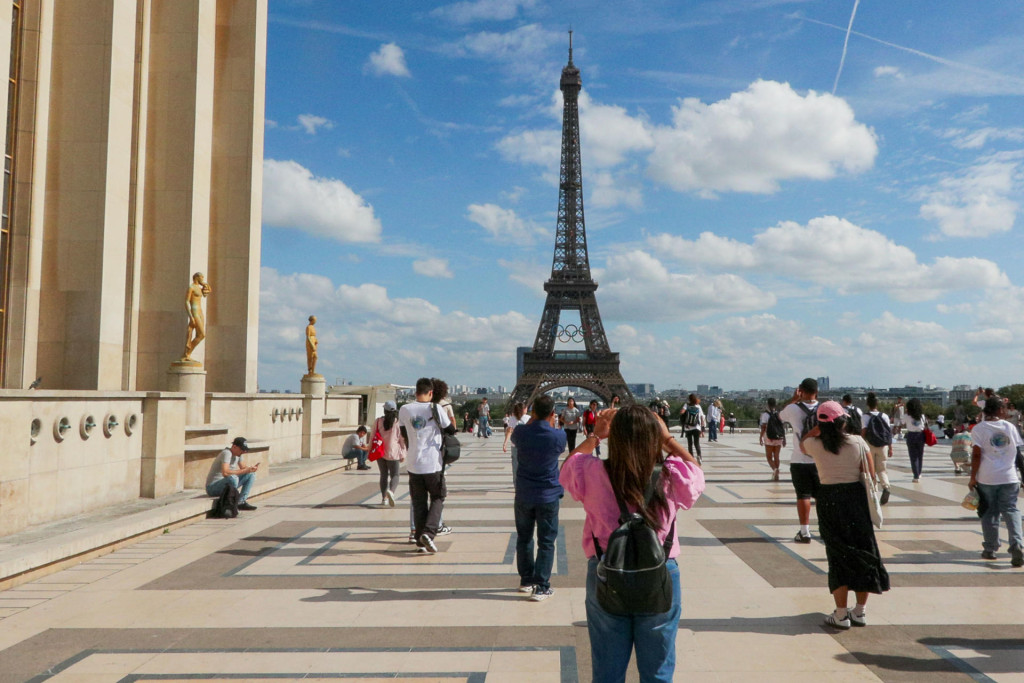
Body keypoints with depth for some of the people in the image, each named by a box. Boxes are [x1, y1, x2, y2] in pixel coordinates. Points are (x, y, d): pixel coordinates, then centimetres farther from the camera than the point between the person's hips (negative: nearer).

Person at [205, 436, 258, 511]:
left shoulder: (238, 454, 6)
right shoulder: (226, 453, -22)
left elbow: (243, 467, 14)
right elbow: (225, 472, -36)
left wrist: (251, 468, -9)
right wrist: (245, 470, -33)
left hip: (227, 484, 10)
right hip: (213, 486, -10)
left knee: (251, 474, 4)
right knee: (233, 478, -39)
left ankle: (241, 502, -3)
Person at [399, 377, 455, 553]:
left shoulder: (404, 410, -1)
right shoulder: (436, 409, -9)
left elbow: (403, 435, 10)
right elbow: (451, 430, 2)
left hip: (413, 463, 3)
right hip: (433, 463, -3)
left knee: (418, 502, 12)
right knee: (438, 498, 12)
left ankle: (420, 540, 14)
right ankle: (428, 532, -6)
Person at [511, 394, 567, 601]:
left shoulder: (521, 432, -12)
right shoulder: (558, 436, -16)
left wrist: (531, 420, 12)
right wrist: (552, 425, 11)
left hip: (524, 495, 2)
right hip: (548, 496, -2)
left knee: (524, 538, 17)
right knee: (546, 542, 6)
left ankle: (526, 580, 29)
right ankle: (541, 587, 4)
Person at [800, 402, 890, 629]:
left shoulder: (814, 445, -6)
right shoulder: (858, 442, -8)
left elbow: (802, 441, 19)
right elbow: (871, 475, -5)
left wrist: (819, 427, 13)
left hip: (827, 499, 0)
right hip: (855, 497, 0)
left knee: (838, 555, 7)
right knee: (863, 552, 13)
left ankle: (841, 615, 9)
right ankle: (859, 612, 21)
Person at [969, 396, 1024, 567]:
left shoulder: (979, 429, -6)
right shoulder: (1010, 427, 3)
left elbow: (976, 455, -9)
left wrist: (972, 477, -3)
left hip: (986, 478, -1)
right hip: (1009, 477, 1)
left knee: (990, 513, 9)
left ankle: (990, 549, 17)